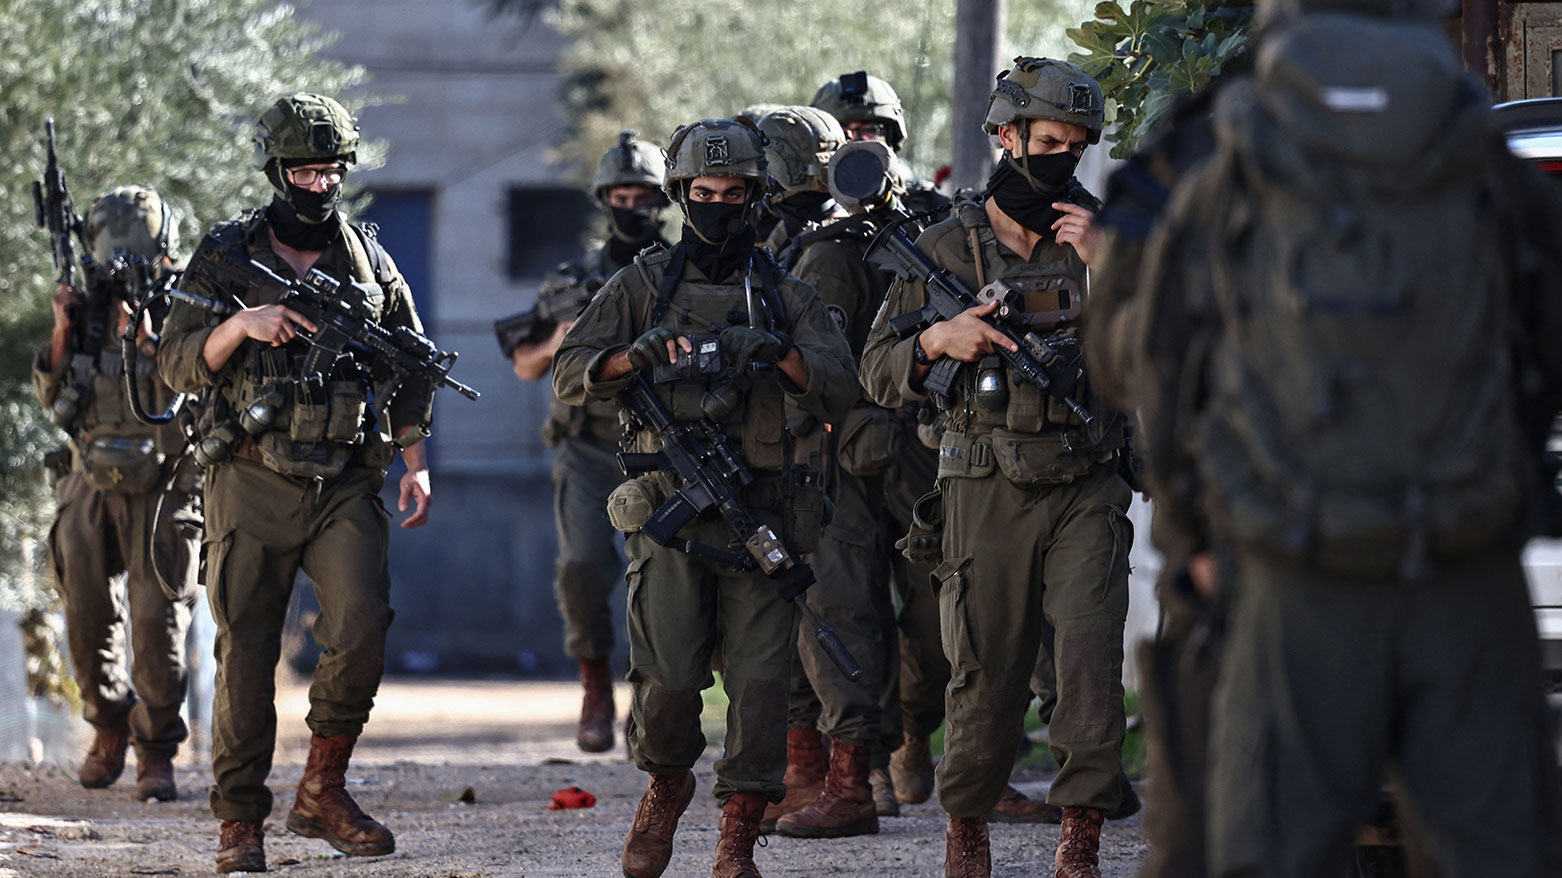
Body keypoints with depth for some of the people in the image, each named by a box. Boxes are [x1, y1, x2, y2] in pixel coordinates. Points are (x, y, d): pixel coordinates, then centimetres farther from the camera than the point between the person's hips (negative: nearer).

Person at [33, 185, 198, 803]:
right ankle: (109, 725, 24)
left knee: (158, 620, -11)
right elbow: (51, 394, 6)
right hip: (92, 481, 4)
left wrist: (144, 335, -24)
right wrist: (63, 331, -8)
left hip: (161, 485, -4)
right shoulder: (89, 306, 8)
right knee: (88, 615, 2)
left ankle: (157, 752, -1)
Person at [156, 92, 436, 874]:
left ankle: (322, 792, -1)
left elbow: (409, 366, 17)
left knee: (362, 627, -17)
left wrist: (415, 462, 7)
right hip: (251, 484, -1)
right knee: (245, 655, -2)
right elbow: (178, 366, 1)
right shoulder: (227, 255, 4)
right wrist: (241, 324, -17)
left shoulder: (367, 257, 11)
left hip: (345, 485, 1)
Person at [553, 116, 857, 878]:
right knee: (667, 677, -10)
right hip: (670, 507, -1)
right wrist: (637, 355, -14)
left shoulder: (786, 295, 14)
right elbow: (571, 376, 4)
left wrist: (781, 353, -15)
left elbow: (840, 392, 3)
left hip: (761, 514, 1)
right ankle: (665, 785, 20)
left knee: (759, 681, -6)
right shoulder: (645, 284, 12)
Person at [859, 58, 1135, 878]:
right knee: (985, 672, 3)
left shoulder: (1099, 240, 8)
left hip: (1087, 489, 1)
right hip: (989, 492, 0)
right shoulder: (947, 248, 5)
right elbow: (878, 372, 7)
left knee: (1091, 653, -12)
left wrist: (1104, 266, -11)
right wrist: (937, 340, -13)